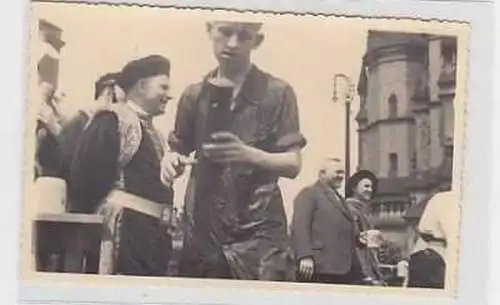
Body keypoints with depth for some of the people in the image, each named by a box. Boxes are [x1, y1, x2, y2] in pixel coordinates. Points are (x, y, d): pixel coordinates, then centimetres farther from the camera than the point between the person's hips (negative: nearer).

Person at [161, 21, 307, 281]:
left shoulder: (277, 92, 0)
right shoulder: (194, 95, 11)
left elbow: (293, 164, -3)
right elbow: (180, 151, 19)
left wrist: (249, 155, -22)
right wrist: (171, 161, -6)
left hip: (259, 233, -3)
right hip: (203, 232, 4)